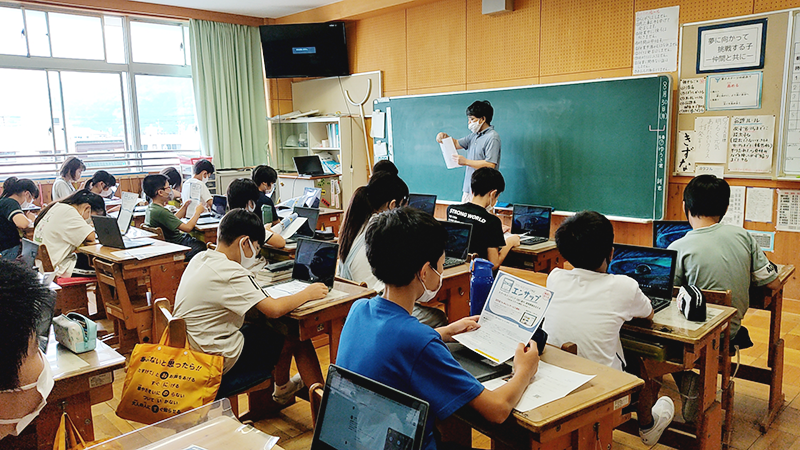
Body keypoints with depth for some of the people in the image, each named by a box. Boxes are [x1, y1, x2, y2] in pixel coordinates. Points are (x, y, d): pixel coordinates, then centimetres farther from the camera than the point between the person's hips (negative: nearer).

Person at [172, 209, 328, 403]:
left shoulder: (200, 259, 2)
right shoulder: (229, 273, -26)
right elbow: (274, 309, -29)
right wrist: (308, 293, -13)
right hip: (220, 363, -9)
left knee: (265, 327, 23)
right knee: (299, 339, 3)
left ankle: (283, 388, 42)